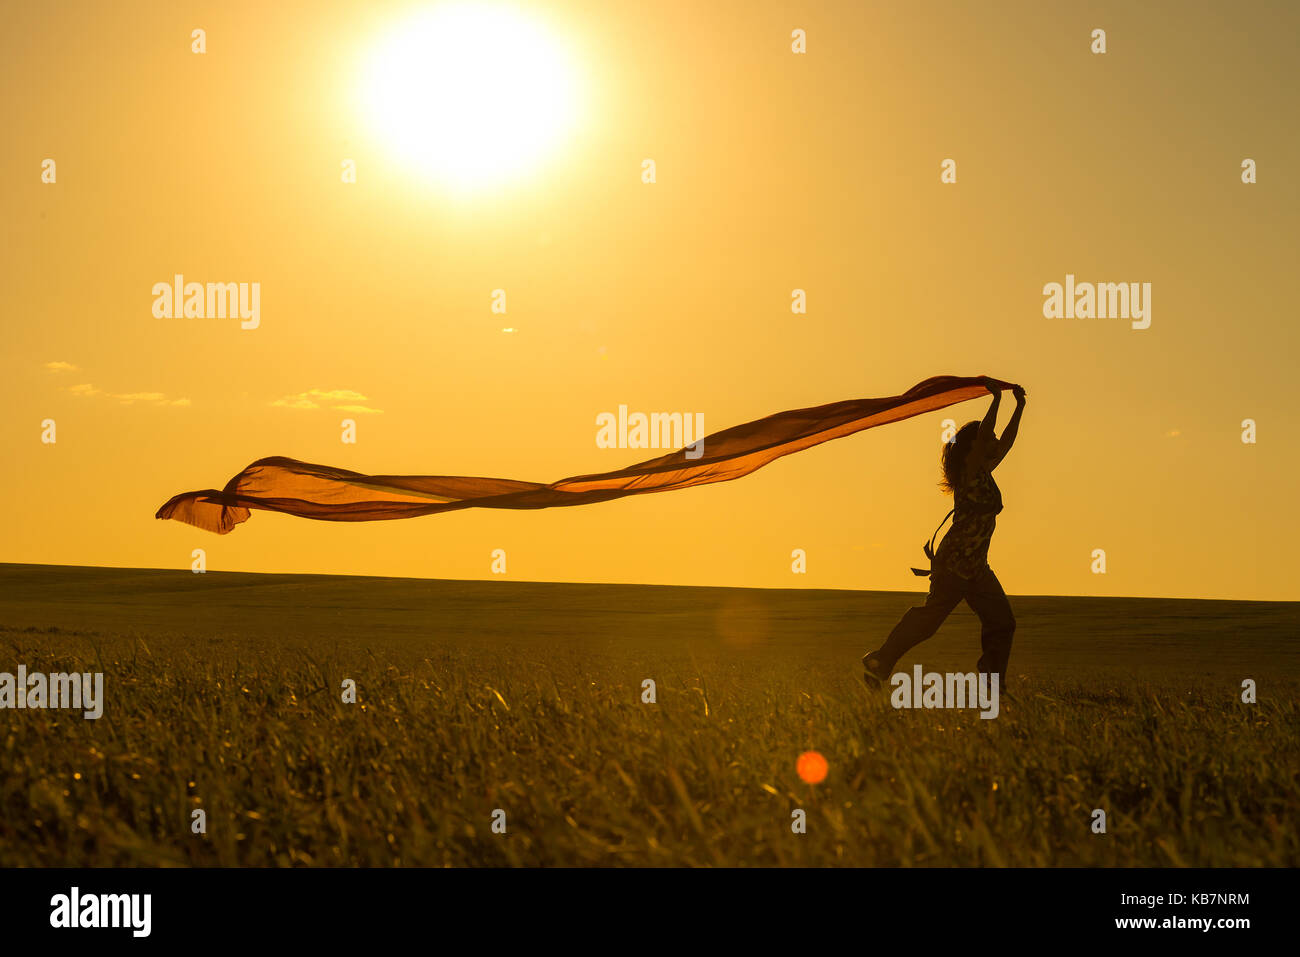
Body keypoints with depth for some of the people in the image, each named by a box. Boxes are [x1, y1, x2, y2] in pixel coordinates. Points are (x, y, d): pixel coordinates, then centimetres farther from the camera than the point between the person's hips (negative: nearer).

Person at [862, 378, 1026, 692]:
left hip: (976, 566, 9)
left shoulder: (984, 473, 14)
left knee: (1001, 621, 3)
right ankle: (880, 661, 0)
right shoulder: (970, 473, -9)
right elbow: (983, 437, -22)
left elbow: (1006, 442, 24)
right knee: (930, 617, -9)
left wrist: (1019, 407, 22)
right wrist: (997, 398, -18)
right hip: (954, 562, -9)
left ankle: (992, 682, 7)